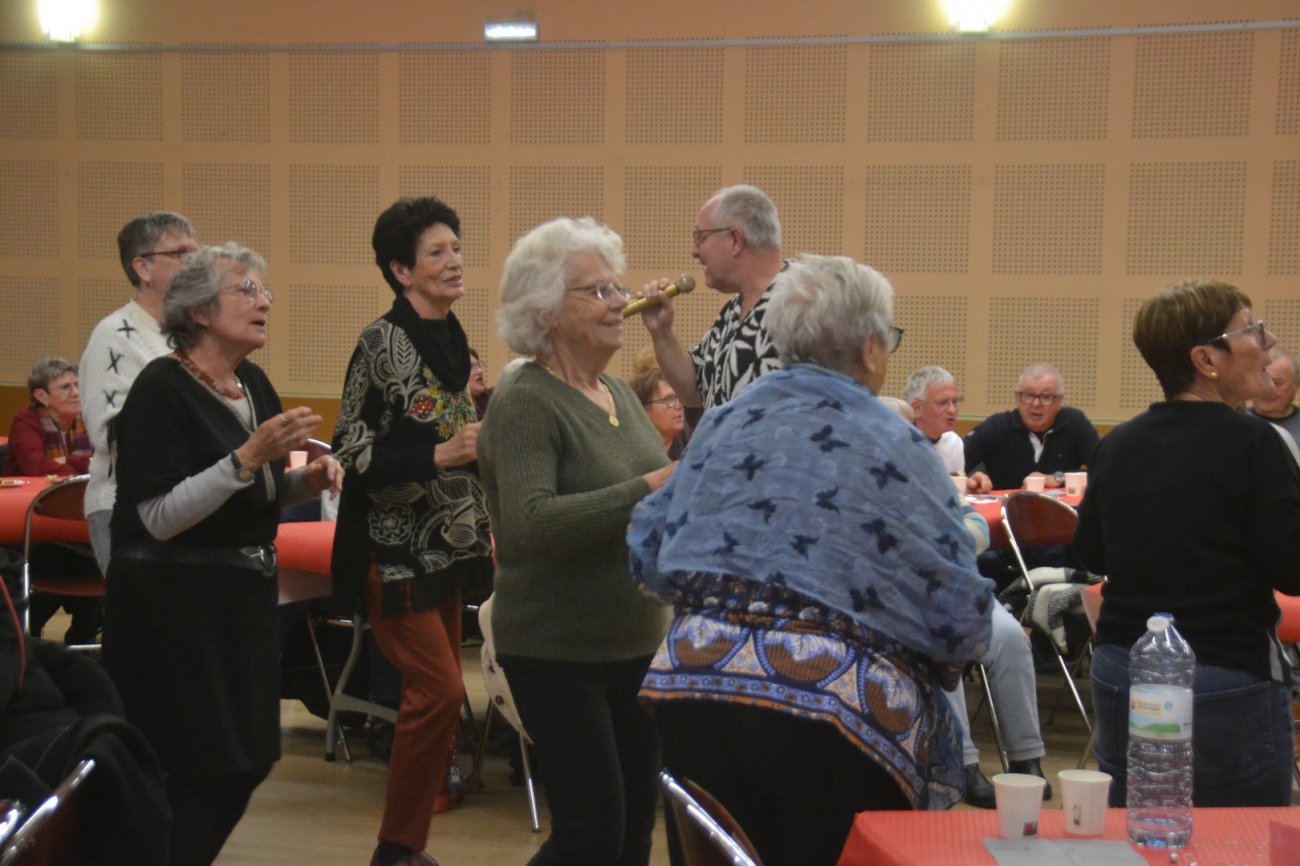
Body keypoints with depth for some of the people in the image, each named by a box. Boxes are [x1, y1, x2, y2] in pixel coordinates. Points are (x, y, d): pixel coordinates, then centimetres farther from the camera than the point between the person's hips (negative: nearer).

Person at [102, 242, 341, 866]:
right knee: (189, 773, -5)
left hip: (245, 597, 8)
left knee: (246, 764, 12)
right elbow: (160, 517, -20)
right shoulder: (161, 389, -14)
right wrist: (249, 457, -26)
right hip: (176, 602, -8)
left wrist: (306, 480, 2)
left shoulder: (255, 386, 9)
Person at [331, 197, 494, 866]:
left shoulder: (451, 339, 9)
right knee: (439, 688, -12)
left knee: (436, 691, 8)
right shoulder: (383, 343, -13)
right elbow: (351, 451, -16)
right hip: (395, 551, -8)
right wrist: (440, 455, -24)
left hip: (445, 544, 8)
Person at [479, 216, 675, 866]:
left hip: (636, 642, 8)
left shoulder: (619, 394, 11)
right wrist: (648, 489, -29)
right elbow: (530, 526, -27)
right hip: (559, 652, -8)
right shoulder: (525, 405, -13)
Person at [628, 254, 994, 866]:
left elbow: (647, 555, 16)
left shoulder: (723, 424, 12)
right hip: (840, 703, -5)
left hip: (694, 681, 5)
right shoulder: (898, 448, -2)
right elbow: (961, 616, -5)